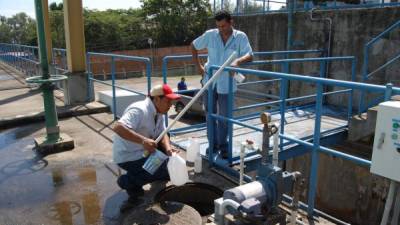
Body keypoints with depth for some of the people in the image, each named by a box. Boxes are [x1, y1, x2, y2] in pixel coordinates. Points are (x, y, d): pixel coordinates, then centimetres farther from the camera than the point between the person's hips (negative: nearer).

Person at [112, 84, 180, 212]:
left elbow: (162, 134, 1)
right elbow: (118, 128, -38)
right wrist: (143, 140, -47)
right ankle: (127, 182, -3)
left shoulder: (158, 113, 4)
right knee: (167, 171, -15)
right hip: (127, 156, -9)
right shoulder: (139, 110, -26)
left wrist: (168, 149, -19)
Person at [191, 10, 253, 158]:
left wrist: (237, 61, -36)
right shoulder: (210, 35, -3)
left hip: (226, 84, -2)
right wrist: (198, 66, 1)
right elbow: (194, 46, 10)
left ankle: (223, 146, 24)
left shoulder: (240, 37, -6)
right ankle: (213, 144, 29)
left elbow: (249, 56, -15)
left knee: (224, 117, 6)